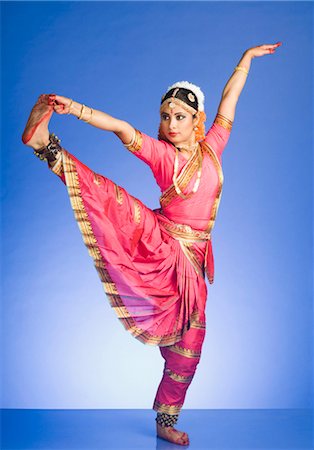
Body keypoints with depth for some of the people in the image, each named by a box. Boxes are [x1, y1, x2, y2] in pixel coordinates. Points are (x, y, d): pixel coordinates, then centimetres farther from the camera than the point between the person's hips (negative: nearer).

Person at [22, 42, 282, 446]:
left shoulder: (211, 148, 6)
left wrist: (248, 57, 18)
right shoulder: (160, 153, -1)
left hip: (190, 259, 3)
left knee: (187, 346, 5)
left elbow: (229, 99, 11)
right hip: (157, 244, -3)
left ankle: (165, 422, 19)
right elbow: (123, 129, -15)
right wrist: (76, 108, -28)